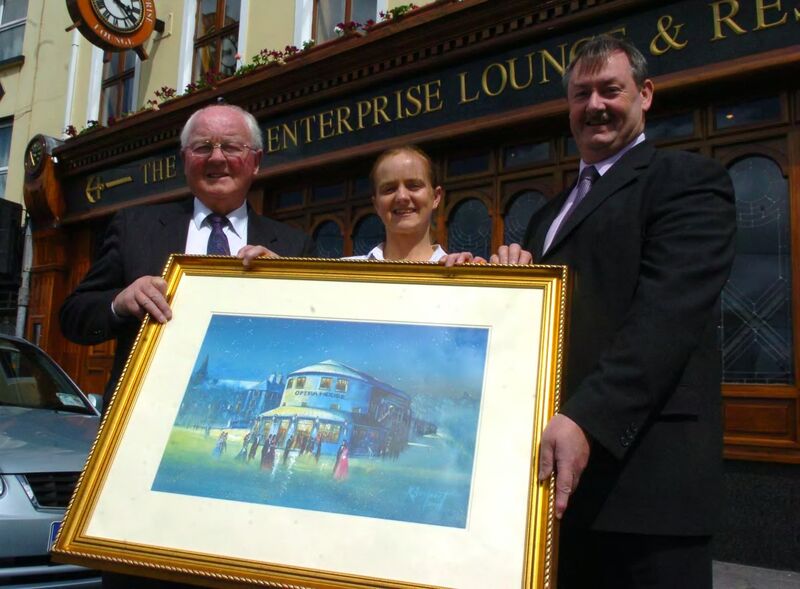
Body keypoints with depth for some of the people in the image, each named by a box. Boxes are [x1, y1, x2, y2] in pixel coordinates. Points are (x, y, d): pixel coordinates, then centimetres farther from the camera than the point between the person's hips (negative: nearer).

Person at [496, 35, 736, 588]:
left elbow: (668, 312, -16)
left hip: (642, 470, -7)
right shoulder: (552, 211, 23)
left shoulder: (689, 179, -1)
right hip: (549, 458, 7)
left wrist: (588, 419, -27)